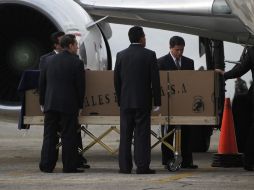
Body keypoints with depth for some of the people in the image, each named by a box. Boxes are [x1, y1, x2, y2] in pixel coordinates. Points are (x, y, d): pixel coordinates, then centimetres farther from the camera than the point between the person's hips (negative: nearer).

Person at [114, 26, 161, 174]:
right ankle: (142, 166, -4)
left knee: (125, 134, 6)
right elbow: (155, 80, -6)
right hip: (143, 101, -3)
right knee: (142, 134, -1)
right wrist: (157, 102, -1)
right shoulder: (149, 55, -5)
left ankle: (125, 166, 6)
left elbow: (116, 80, 7)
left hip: (125, 101, 3)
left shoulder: (121, 55, 4)